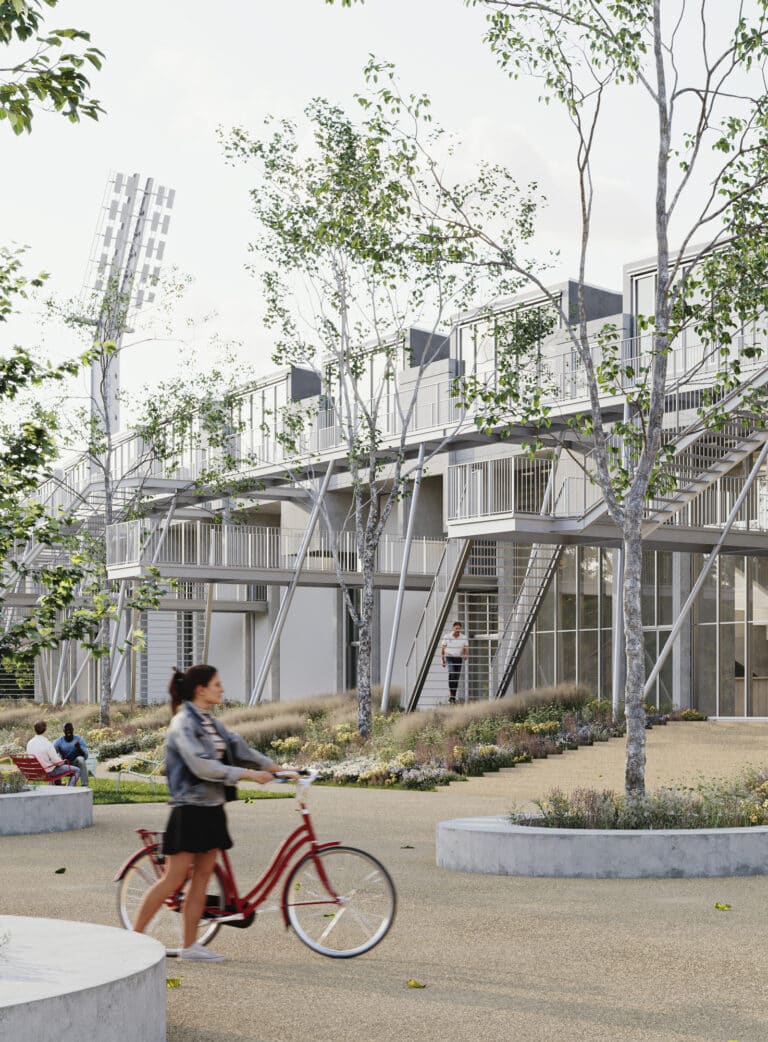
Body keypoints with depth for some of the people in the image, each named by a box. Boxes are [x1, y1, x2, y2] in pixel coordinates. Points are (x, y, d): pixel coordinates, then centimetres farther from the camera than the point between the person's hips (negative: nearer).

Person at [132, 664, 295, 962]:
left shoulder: (210, 722, 13)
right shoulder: (184, 723, -15)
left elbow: (238, 748, 16)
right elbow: (201, 766, -23)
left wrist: (275, 768, 11)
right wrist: (248, 774, -23)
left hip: (212, 808, 9)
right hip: (190, 810, -9)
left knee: (202, 877, 8)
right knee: (174, 879, -5)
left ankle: (190, 945, 13)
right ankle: (135, 935, 6)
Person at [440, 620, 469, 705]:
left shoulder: (464, 638, 0)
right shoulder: (447, 637, -2)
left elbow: (467, 649, -2)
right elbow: (442, 649, 4)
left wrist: (466, 655, -24)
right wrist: (442, 660, 1)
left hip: (459, 659, 2)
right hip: (449, 657, -2)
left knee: (456, 678, 3)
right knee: (451, 673, -27)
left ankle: (453, 698, 13)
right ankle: (450, 693, -26)